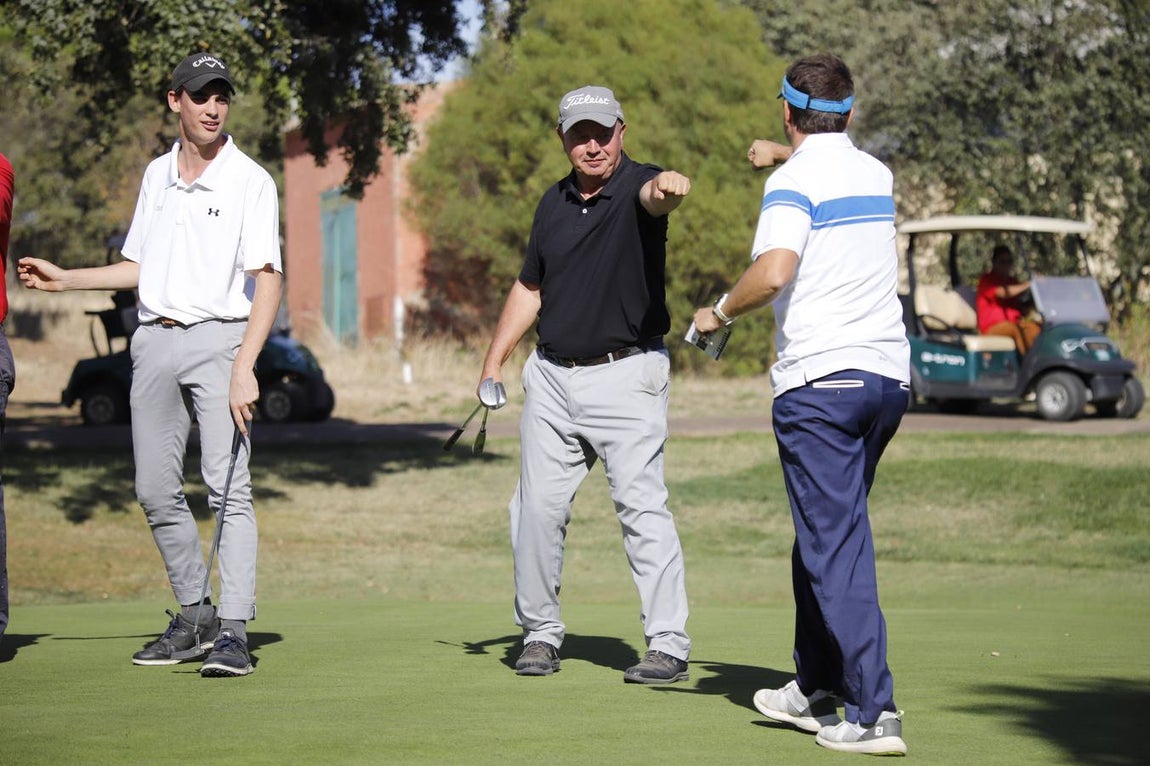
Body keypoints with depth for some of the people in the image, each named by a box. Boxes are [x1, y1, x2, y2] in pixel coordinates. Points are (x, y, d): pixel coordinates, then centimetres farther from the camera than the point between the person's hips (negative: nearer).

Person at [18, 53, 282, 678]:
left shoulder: (251, 181, -3)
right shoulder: (156, 176, 16)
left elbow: (267, 280, -10)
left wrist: (244, 367, -20)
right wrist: (64, 279, 20)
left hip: (218, 339, -6)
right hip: (154, 340, 6)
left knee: (228, 486, -14)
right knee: (155, 489, 6)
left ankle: (233, 631, -16)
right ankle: (194, 615, 19)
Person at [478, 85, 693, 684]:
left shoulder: (636, 186, -8)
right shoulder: (554, 202, 11)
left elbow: (654, 196, -34)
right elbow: (529, 287, 21)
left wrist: (670, 185, -59)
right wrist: (494, 361, 14)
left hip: (625, 374, -6)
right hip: (551, 376, 6)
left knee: (642, 506, -12)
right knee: (537, 508, 6)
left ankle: (668, 645, -9)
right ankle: (540, 633, 19)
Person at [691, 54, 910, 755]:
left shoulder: (796, 180, -10)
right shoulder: (875, 174, 13)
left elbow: (773, 272, -25)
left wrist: (720, 313, -8)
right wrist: (786, 154, 56)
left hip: (819, 380, -7)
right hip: (889, 375, 8)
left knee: (837, 551, -7)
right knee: (825, 537, 20)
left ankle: (874, 712, -12)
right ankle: (817, 689, 28)